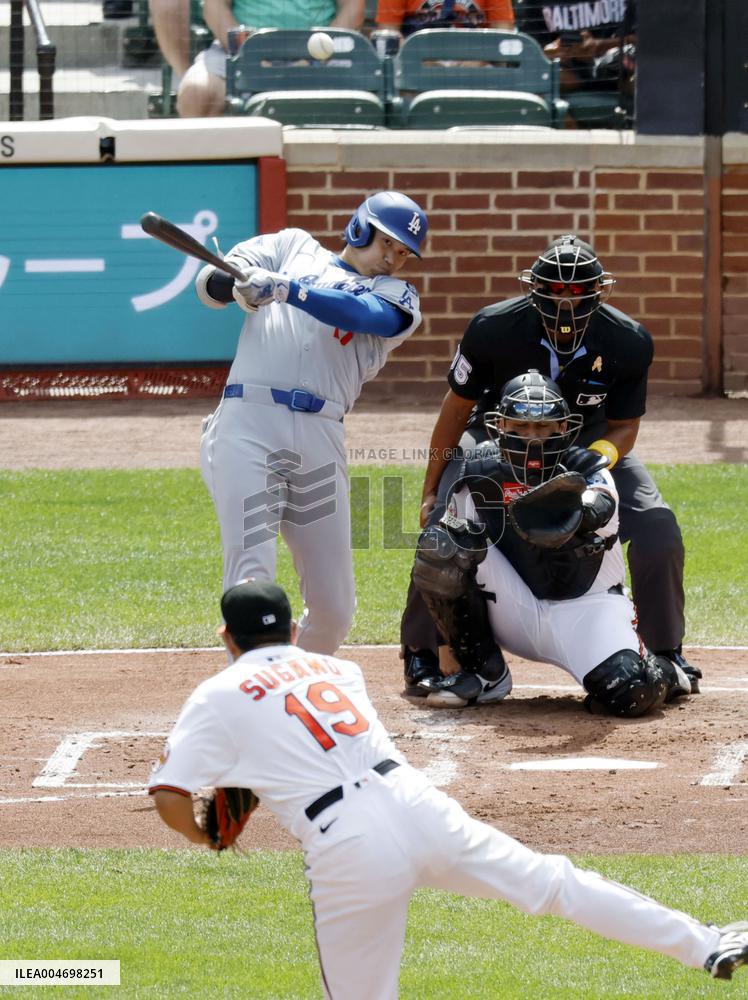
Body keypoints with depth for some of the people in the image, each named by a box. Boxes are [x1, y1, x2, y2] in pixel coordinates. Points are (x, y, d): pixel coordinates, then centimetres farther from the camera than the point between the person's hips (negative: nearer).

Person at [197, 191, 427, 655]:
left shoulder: (397, 298, 17)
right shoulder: (294, 247, 20)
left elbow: (362, 314, -6)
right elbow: (211, 281, 11)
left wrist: (286, 289, -20)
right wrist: (239, 286, -13)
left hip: (321, 439, 3)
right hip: (248, 423, -2)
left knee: (334, 605, 4)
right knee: (252, 576, -16)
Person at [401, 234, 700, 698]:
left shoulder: (629, 343, -25)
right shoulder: (494, 329, -28)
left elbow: (624, 426, -10)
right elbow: (458, 407, -12)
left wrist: (598, 459, -34)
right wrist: (431, 490, -5)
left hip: (590, 439, 1)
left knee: (658, 531, -14)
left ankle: (666, 652, 10)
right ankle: (422, 651, 4)